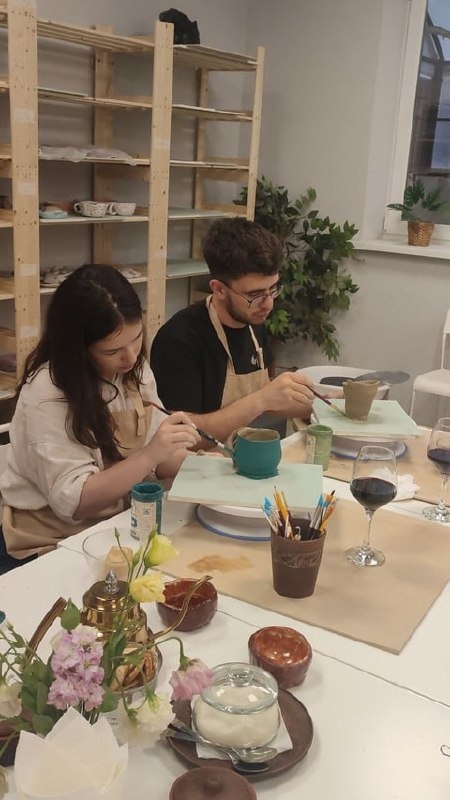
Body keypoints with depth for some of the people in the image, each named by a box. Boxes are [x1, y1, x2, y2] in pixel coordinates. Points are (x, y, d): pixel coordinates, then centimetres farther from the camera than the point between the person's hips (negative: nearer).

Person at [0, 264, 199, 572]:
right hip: (49, 549, -6)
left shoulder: (134, 370, 1)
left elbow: (158, 463, 1)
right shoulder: (47, 394, -20)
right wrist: (150, 454, -32)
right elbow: (75, 502, -22)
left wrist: (175, 451, -21)